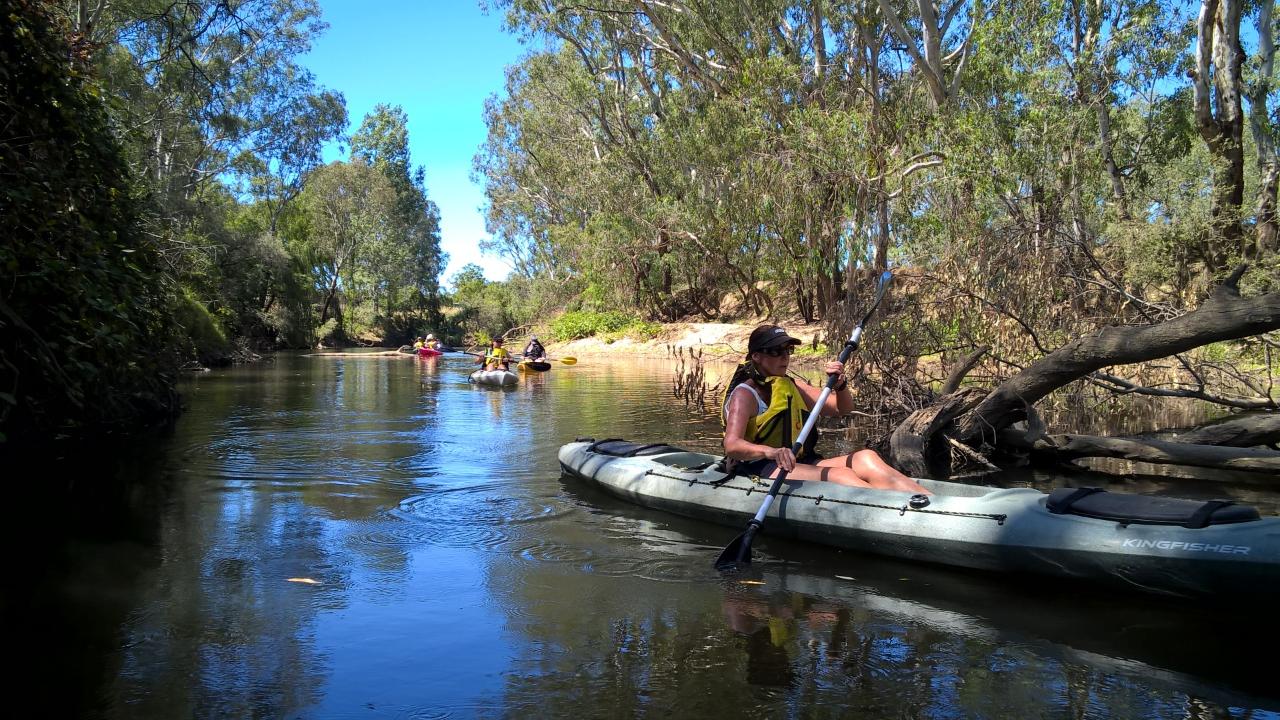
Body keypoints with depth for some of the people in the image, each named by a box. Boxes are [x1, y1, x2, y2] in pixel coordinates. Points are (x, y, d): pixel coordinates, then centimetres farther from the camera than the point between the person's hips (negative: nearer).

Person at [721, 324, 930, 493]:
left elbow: (843, 408, 17)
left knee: (866, 458, -19)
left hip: (801, 463, 7)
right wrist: (771, 452, -41)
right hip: (760, 470, -7)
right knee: (838, 476, -31)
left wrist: (840, 385, -7)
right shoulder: (745, 394, -5)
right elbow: (732, 445, -22)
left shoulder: (793, 387, 18)